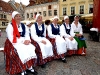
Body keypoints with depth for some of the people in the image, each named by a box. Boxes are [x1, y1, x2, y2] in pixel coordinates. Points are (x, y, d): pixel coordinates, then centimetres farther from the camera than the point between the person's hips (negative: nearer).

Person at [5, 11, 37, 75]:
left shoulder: (23, 25, 15)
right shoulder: (10, 26, -2)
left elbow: (27, 34, 12)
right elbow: (11, 38, -12)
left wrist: (27, 40, -12)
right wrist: (23, 41, -19)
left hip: (24, 42, 5)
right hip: (15, 43, -4)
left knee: (31, 48, -25)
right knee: (22, 50, -34)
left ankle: (30, 67, -19)